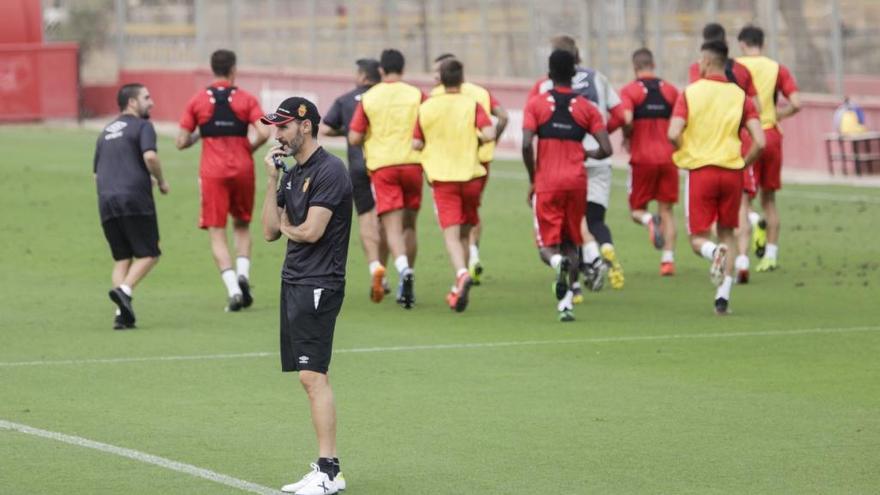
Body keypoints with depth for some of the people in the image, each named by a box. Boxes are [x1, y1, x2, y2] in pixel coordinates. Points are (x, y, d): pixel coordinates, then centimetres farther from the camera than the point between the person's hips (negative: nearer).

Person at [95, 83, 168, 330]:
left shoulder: (106, 132, 24)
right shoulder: (142, 126, 2)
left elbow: (97, 174, 27)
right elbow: (150, 156, -16)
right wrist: (161, 181, -1)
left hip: (106, 202, 6)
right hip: (135, 200, -6)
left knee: (121, 258, 10)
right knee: (148, 254, 1)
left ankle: (122, 314, -4)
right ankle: (125, 290, -23)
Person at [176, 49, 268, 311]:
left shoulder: (197, 101, 1)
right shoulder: (246, 99, 0)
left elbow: (182, 142, 0)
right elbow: (263, 134, -12)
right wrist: (248, 148, 6)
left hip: (212, 172, -1)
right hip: (242, 169, 1)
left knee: (217, 234, 1)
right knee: (242, 225, 20)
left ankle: (233, 289, -12)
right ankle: (243, 274, -2)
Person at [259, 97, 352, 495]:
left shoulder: (329, 171, -12)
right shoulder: (292, 174, 16)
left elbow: (311, 232, -18)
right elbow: (270, 231, 12)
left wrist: (287, 228, 4)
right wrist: (271, 180, 5)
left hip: (318, 286, -9)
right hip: (294, 283, 9)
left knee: (313, 375, -14)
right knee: (311, 378, 8)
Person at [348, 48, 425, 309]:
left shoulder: (368, 98, 2)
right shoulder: (416, 95, 1)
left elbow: (354, 138, -1)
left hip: (382, 166, -1)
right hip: (412, 162, 1)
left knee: (392, 227, -5)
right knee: (409, 225, 14)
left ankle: (404, 269, -32)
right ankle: (406, 286, 16)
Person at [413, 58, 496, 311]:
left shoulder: (426, 107, 2)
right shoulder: (472, 105, -4)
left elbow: (416, 144, 4)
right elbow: (489, 134, -17)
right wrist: (475, 139, 4)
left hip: (442, 177, -1)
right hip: (471, 175, 1)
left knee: (451, 233, -8)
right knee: (465, 232, 15)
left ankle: (462, 274, -35)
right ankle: (458, 289, 17)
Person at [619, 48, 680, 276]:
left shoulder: (629, 91, -4)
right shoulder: (670, 90, 7)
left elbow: (627, 120, -19)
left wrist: (626, 138, 0)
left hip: (642, 158, -2)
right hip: (668, 157, 2)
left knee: (637, 209, 11)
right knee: (666, 210, 8)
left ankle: (649, 221, -24)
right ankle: (668, 259, -3)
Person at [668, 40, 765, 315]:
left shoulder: (690, 92, -2)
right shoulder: (739, 95, 4)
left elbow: (674, 134, -14)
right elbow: (759, 141, -5)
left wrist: (685, 152, 7)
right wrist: (741, 165, 11)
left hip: (700, 171, -2)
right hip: (732, 172, 2)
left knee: (698, 238, 8)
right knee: (726, 233, 16)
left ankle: (715, 252, -28)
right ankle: (723, 295, 5)